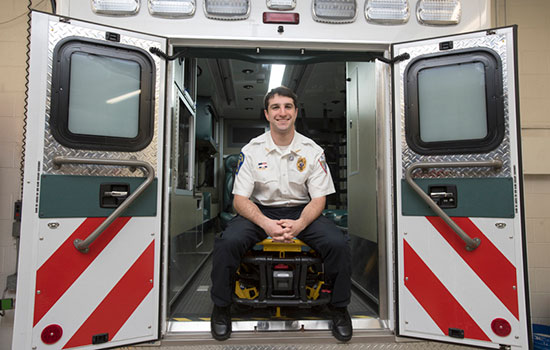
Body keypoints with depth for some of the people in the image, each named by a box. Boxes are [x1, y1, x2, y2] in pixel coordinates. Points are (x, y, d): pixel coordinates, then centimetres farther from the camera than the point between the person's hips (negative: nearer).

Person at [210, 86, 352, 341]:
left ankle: (339, 307, 2)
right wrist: (266, 224, -25)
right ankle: (221, 307, -1)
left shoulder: (312, 151, -2)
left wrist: (299, 224, -23)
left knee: (338, 243, -25)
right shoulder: (251, 150, -4)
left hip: (301, 211, 1)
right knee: (227, 242, -28)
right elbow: (240, 199, -6)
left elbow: (318, 198, -2)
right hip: (260, 211, 0)